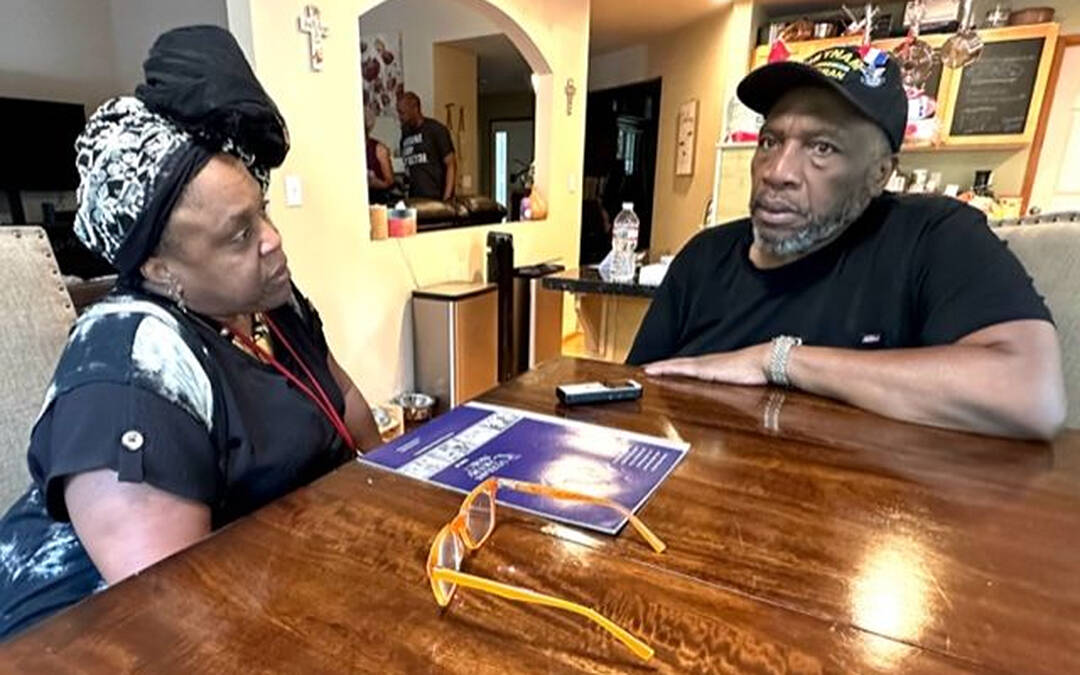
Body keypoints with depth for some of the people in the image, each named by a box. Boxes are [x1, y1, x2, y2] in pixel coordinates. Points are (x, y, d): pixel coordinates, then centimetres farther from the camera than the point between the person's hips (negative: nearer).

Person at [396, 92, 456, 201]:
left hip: (436, 199, -5)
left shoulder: (436, 130, -2)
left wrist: (447, 198, -15)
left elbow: (451, 164, -5)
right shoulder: (406, 135, 16)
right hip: (414, 200, 5)